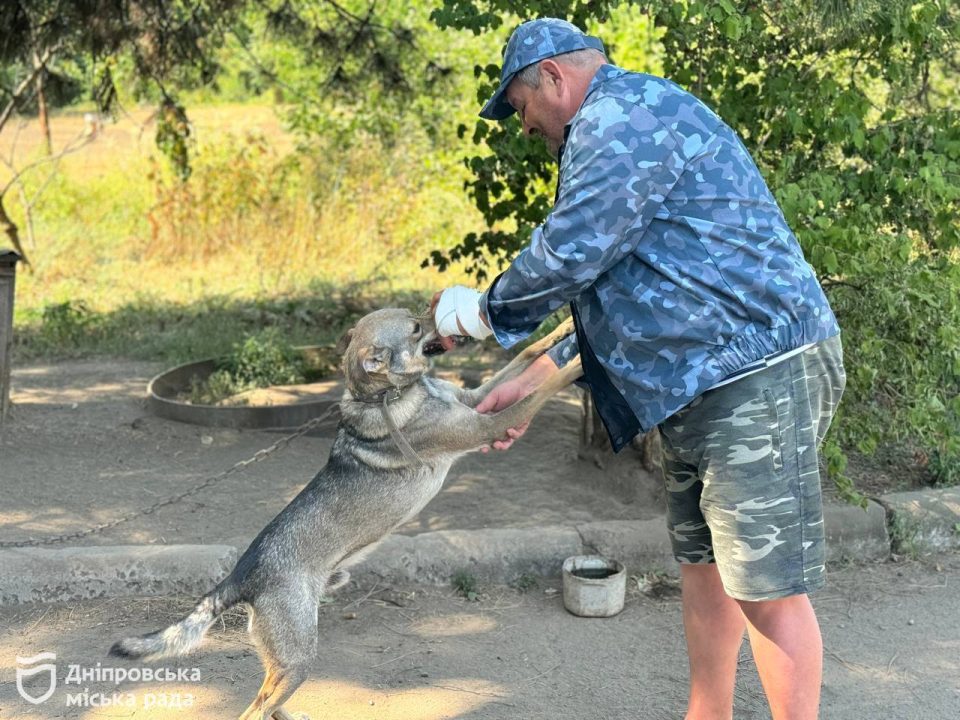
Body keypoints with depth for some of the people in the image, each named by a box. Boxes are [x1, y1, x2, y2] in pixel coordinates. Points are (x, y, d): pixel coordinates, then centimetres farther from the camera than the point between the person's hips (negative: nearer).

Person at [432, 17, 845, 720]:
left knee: (767, 589, -6)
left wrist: (483, 312, -1)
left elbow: (569, 254, -20)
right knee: (703, 564, 18)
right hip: (704, 390, 11)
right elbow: (607, 291, 24)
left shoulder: (625, 115, -12)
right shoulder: (630, 126, 22)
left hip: (757, 379, -11)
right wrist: (530, 381, 19)